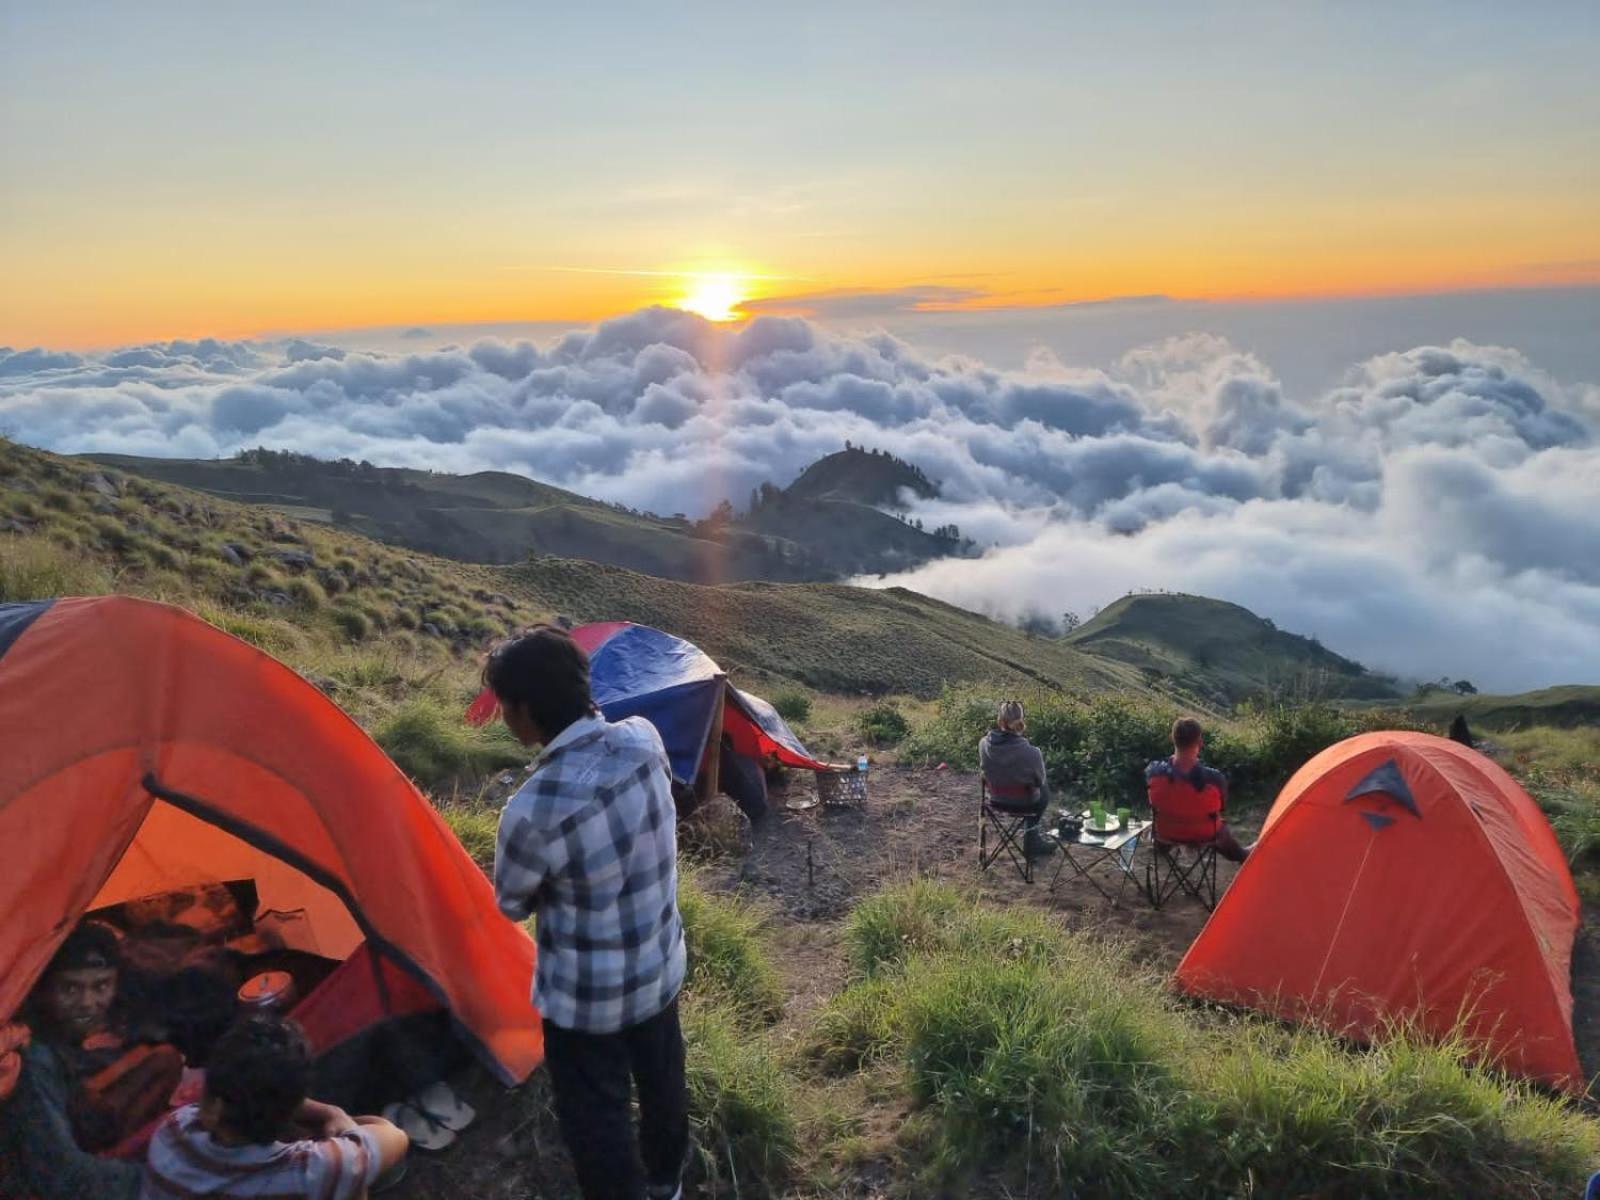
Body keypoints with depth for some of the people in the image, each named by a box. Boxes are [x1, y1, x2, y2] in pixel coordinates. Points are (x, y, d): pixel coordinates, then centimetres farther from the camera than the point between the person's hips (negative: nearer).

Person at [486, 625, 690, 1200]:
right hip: (661, 967, 7)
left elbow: (512, 905, -13)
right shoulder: (644, 739, -18)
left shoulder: (534, 809, -34)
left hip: (585, 995, -6)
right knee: (661, 1079, 29)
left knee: (595, 1116, 17)